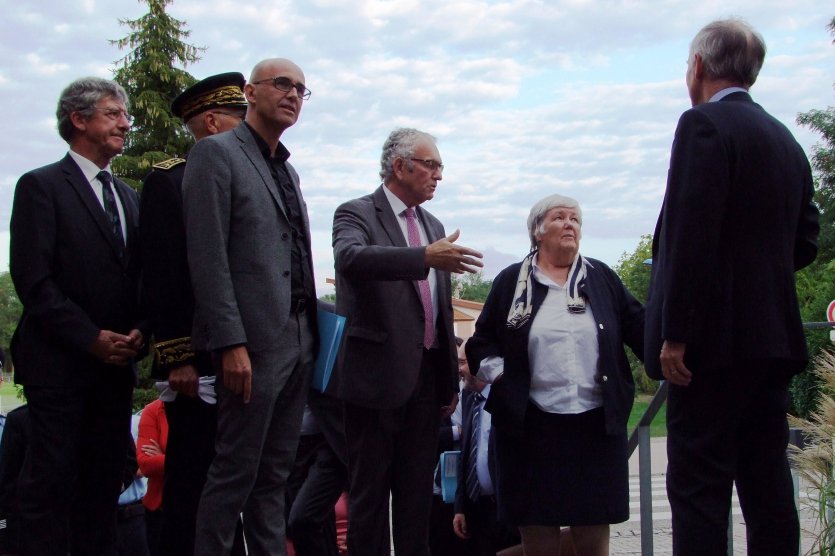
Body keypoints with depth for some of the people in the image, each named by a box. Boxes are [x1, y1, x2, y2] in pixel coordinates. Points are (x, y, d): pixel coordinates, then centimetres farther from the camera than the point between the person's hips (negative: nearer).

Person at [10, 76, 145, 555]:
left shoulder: (128, 197, 19)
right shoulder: (42, 186, -3)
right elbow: (33, 279, -10)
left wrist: (140, 330, -1)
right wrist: (91, 338, -15)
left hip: (117, 364, 6)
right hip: (60, 364, -6)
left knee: (105, 483, 7)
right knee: (50, 482, -3)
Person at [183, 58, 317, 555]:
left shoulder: (288, 170, 20)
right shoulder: (216, 153, -4)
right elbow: (208, 257, -12)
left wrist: (313, 331, 8)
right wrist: (231, 343, -19)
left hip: (299, 341, 8)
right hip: (254, 343, -8)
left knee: (276, 472, 11)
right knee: (237, 471, -3)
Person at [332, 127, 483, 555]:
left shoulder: (433, 226, 17)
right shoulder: (356, 214, -5)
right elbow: (350, 258, -28)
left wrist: (450, 379, 18)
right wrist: (426, 258, -38)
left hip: (426, 377, 7)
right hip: (377, 375, -7)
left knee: (417, 491, 11)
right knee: (370, 489, 0)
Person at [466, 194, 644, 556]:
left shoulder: (601, 278, 12)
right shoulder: (511, 281, 8)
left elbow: (637, 326, 9)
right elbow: (482, 341, 10)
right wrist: (500, 378, -5)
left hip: (597, 423, 1)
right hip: (531, 425, -1)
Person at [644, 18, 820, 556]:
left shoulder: (704, 125, -9)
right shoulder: (786, 140, 16)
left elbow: (691, 235, -18)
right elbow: (804, 243, 18)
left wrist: (675, 334, -18)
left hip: (716, 337, -8)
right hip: (774, 337, 8)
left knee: (698, 486, -6)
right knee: (767, 481, 11)